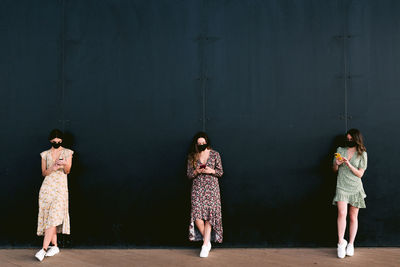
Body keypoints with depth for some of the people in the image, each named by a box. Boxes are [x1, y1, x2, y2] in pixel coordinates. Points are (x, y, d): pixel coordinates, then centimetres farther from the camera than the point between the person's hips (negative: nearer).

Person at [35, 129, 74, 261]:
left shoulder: (67, 153, 6)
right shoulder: (45, 154, 12)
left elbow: (67, 171, -3)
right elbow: (44, 173, 8)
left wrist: (65, 164, -26)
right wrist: (52, 168, -13)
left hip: (60, 187, -3)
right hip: (47, 186, 3)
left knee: (54, 216, -14)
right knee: (48, 216, 0)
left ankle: (44, 248, -16)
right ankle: (54, 246, 11)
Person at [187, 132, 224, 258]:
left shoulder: (215, 154, 3)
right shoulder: (192, 157, 7)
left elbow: (221, 172, 7)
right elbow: (189, 175, 8)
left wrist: (211, 171, -12)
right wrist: (197, 171, -12)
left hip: (212, 188, -1)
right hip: (197, 188, 1)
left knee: (210, 214, -7)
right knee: (197, 216, -11)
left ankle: (205, 244, -2)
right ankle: (207, 242, 7)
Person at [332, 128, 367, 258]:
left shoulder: (362, 154, 2)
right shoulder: (340, 150, 8)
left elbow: (360, 174, -3)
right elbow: (335, 170, 14)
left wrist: (348, 164, -16)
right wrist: (336, 164, -8)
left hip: (355, 189, 0)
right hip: (341, 187, 0)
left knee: (353, 217, 4)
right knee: (342, 214, -17)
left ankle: (351, 244, 16)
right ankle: (341, 242, -5)